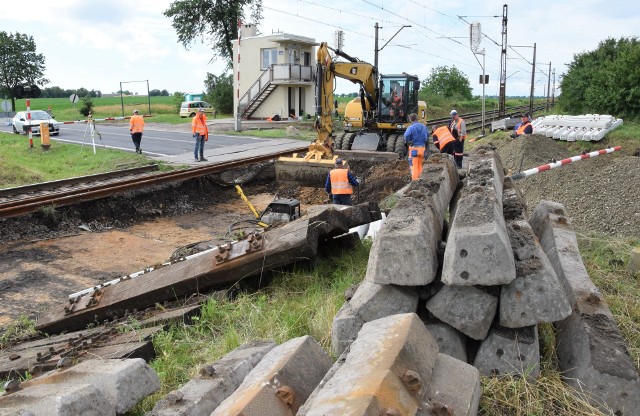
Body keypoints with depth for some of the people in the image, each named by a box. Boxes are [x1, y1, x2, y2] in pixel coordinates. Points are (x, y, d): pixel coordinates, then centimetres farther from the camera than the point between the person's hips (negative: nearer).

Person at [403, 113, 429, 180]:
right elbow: (427, 135, 19)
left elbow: (407, 135, -29)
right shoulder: (423, 126, 7)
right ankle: (419, 177, 25)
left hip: (414, 148, -5)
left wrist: (407, 142, -12)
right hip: (422, 147, 5)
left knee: (414, 165, 0)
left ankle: (415, 179, -1)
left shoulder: (411, 127, -13)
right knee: (419, 164, 19)